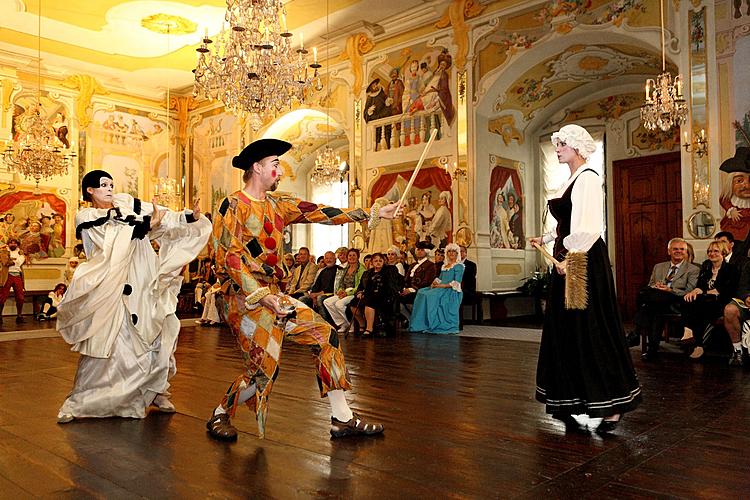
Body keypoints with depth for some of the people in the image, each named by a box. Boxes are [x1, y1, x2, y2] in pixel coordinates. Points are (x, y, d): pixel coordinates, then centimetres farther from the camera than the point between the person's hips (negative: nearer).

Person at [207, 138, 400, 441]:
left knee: (325, 335, 5)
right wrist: (262, 295, -23)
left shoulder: (277, 204, 12)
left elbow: (320, 213, 8)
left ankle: (342, 419, 12)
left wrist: (374, 213, 5)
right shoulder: (234, 206, -8)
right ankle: (219, 417, 18)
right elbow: (226, 257, -16)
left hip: (271, 295, 8)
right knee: (264, 368, -11)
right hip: (245, 299, -8)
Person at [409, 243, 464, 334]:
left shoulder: (459, 266, 0)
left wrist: (443, 285, -18)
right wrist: (434, 283, -2)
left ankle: (434, 325, -25)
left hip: (452, 291, -7)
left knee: (431, 295, -30)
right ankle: (423, 324, -21)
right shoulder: (444, 266, 24)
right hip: (441, 289, 7)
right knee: (421, 292, -16)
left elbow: (457, 283, -10)